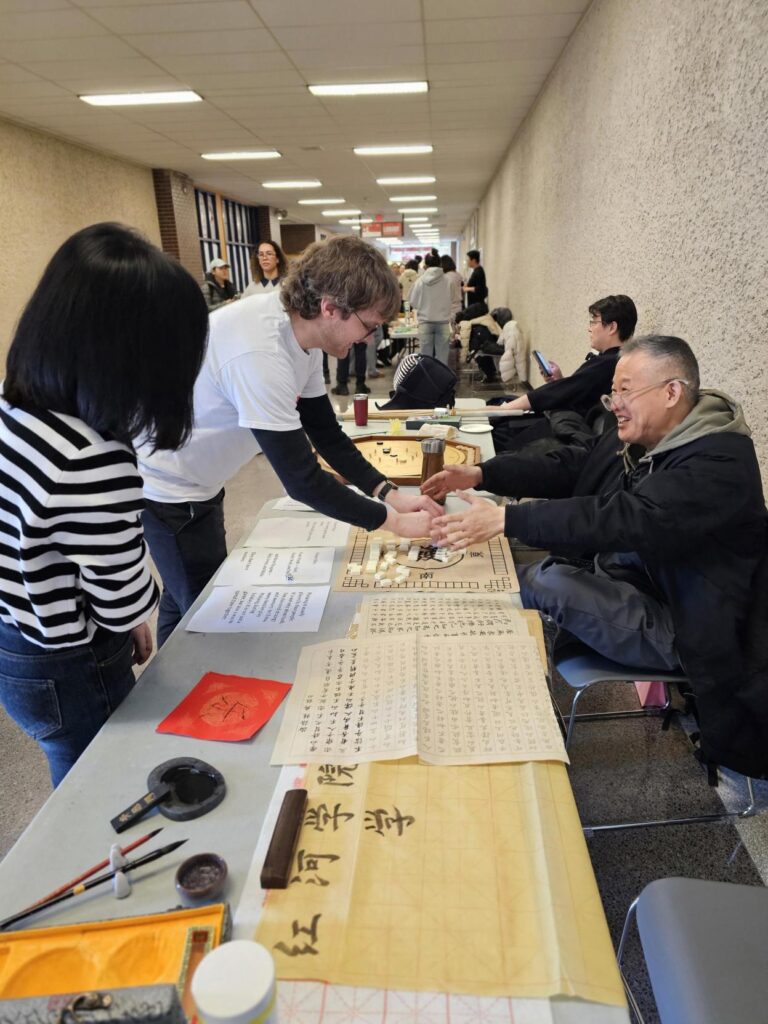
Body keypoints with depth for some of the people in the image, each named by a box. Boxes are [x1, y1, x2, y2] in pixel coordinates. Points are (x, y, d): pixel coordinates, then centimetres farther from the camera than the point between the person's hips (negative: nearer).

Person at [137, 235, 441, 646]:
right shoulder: (260, 354, -34)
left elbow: (326, 434, 2)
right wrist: (394, 521, -21)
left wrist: (389, 493, -7)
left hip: (197, 482, 9)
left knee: (184, 603, 22)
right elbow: (302, 480, -30)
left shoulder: (301, 331, -6)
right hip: (166, 489, -8)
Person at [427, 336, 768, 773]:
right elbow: (568, 467, 7)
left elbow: (624, 520, -34)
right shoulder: (640, 439, 5)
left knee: (543, 583, -27)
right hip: (621, 578, 8)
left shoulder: (719, 463, -22)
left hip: (673, 628, -8)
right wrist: (479, 474, -6)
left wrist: (505, 519, -39)